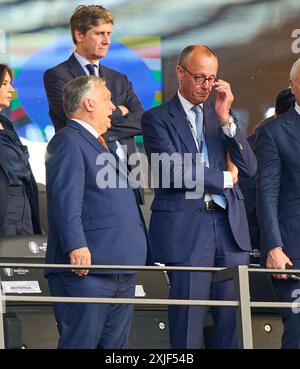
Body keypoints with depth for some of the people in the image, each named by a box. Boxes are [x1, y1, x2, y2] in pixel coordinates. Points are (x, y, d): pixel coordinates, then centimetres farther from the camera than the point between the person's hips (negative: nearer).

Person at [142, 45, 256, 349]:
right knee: (189, 321, -2)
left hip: (229, 224, 4)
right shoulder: (157, 119, 1)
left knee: (232, 320, 1)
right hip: (186, 228, -4)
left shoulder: (223, 116, 16)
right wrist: (224, 178, -2)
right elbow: (173, 172, -12)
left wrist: (225, 118, -4)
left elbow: (249, 167, 5)